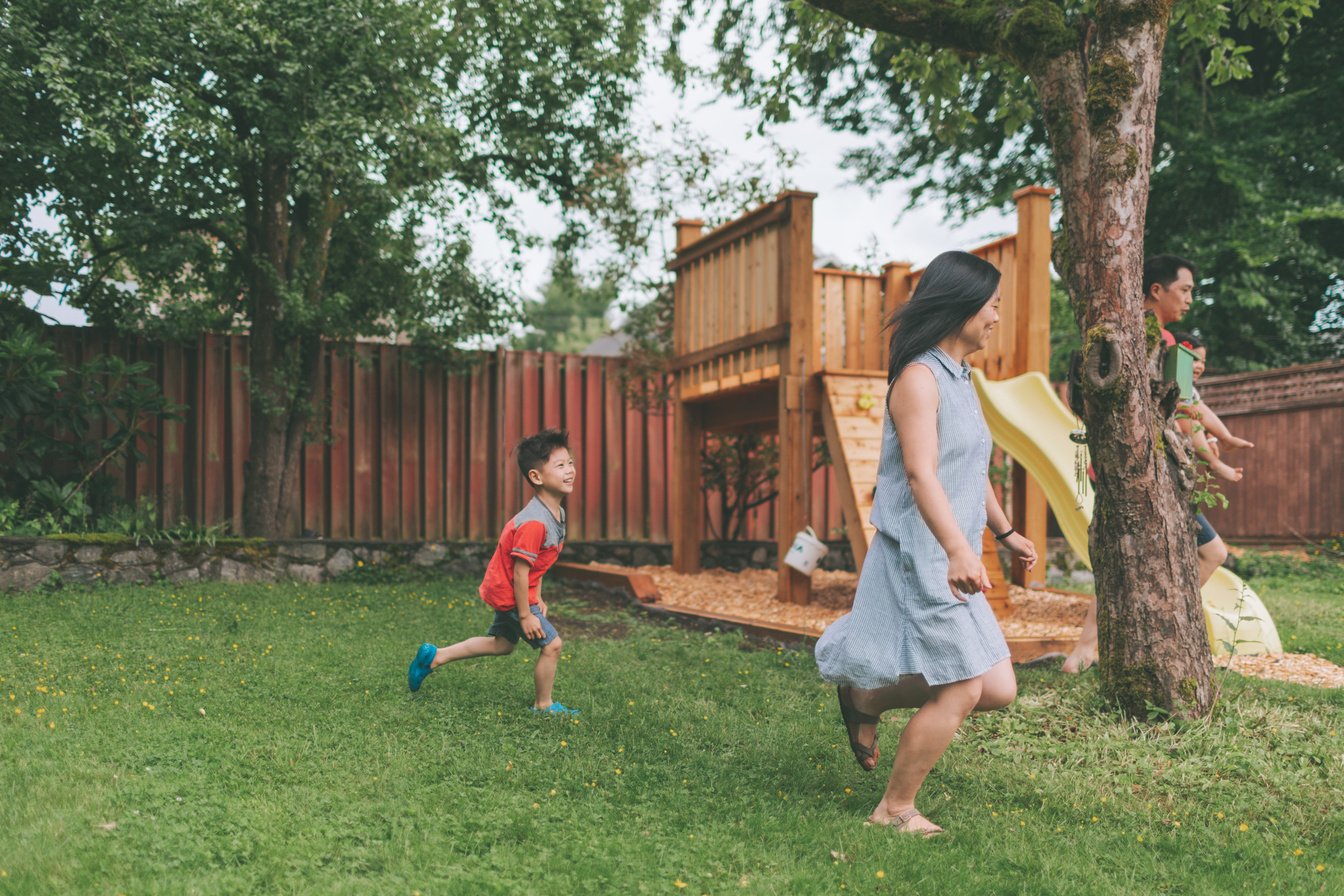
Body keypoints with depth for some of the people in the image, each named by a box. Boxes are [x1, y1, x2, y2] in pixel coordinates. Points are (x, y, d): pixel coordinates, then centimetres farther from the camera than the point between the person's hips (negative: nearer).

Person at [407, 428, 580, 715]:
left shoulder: (556, 512, 0)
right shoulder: (534, 522, -32)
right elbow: (519, 570, -28)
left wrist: (537, 597, 13)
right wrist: (525, 615, -21)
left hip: (503, 591, 10)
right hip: (509, 594, -10)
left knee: (503, 644, 26)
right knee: (551, 644, -3)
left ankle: (435, 656, 32)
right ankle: (544, 705, 17)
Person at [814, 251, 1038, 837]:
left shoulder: (960, 379, 17)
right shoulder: (919, 377, -13)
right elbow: (920, 472, -25)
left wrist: (1005, 532, 36)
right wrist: (958, 549, -37)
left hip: (953, 563, 9)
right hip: (919, 557, -9)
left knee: (998, 690, 7)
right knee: (962, 689, -5)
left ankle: (866, 698, 22)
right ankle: (894, 809, 13)